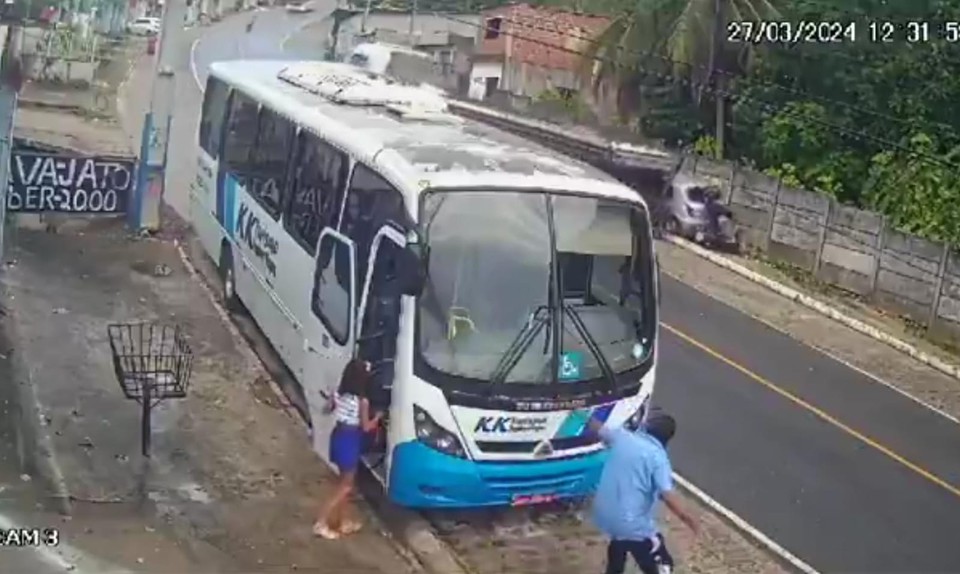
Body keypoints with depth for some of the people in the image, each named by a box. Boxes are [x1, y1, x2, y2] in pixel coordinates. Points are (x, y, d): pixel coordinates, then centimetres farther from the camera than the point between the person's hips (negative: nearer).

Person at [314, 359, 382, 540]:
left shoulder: (338, 394, -3)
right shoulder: (362, 401, -21)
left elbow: (328, 409, 14)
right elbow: (365, 427, -13)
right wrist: (377, 417, 4)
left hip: (337, 436, 7)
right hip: (350, 441, -7)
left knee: (344, 482, 20)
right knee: (346, 486, 5)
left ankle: (342, 522, 28)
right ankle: (321, 523, 2)